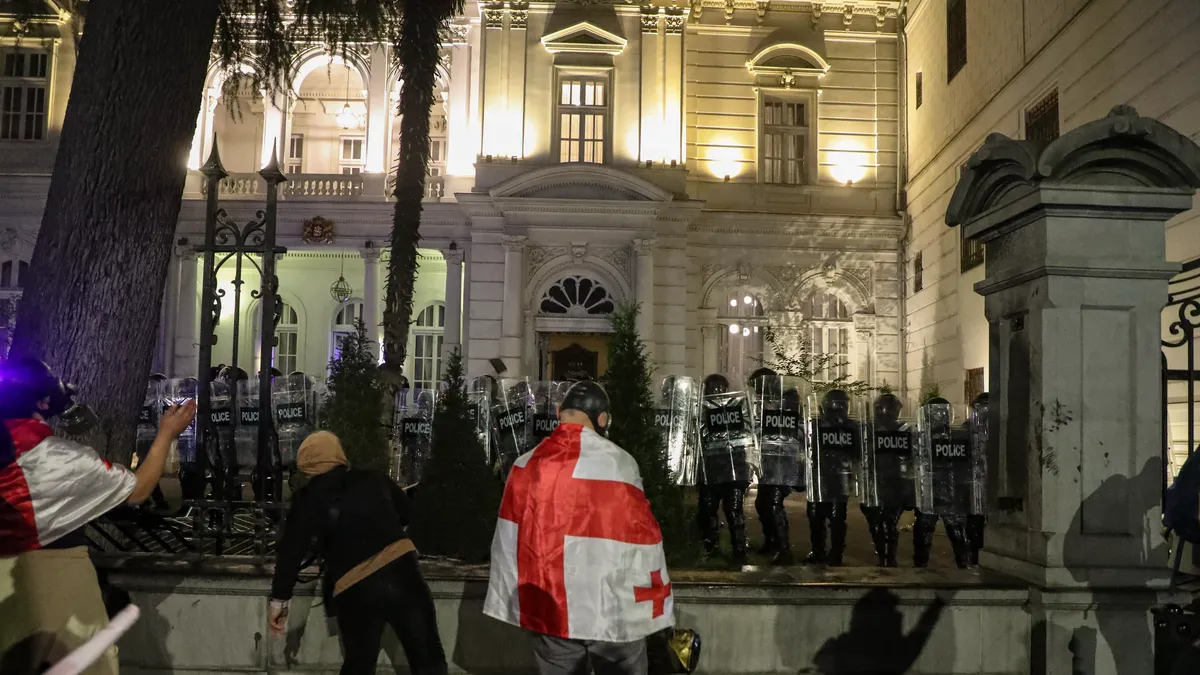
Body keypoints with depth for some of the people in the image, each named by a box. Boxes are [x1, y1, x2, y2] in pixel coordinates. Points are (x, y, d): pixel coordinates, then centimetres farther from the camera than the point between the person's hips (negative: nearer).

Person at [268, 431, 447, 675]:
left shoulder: (308, 500, 7)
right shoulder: (374, 480, 12)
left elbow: (290, 551, 3)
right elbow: (406, 513, 26)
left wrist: (279, 600, 10)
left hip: (354, 591, 0)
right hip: (400, 570, 1)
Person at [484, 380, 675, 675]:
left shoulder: (526, 462, -3)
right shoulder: (617, 462, -15)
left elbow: (509, 544, 3)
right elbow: (640, 538, -11)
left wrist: (517, 600, 15)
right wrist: (658, 606, 1)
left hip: (547, 609, 4)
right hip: (609, 610, -4)